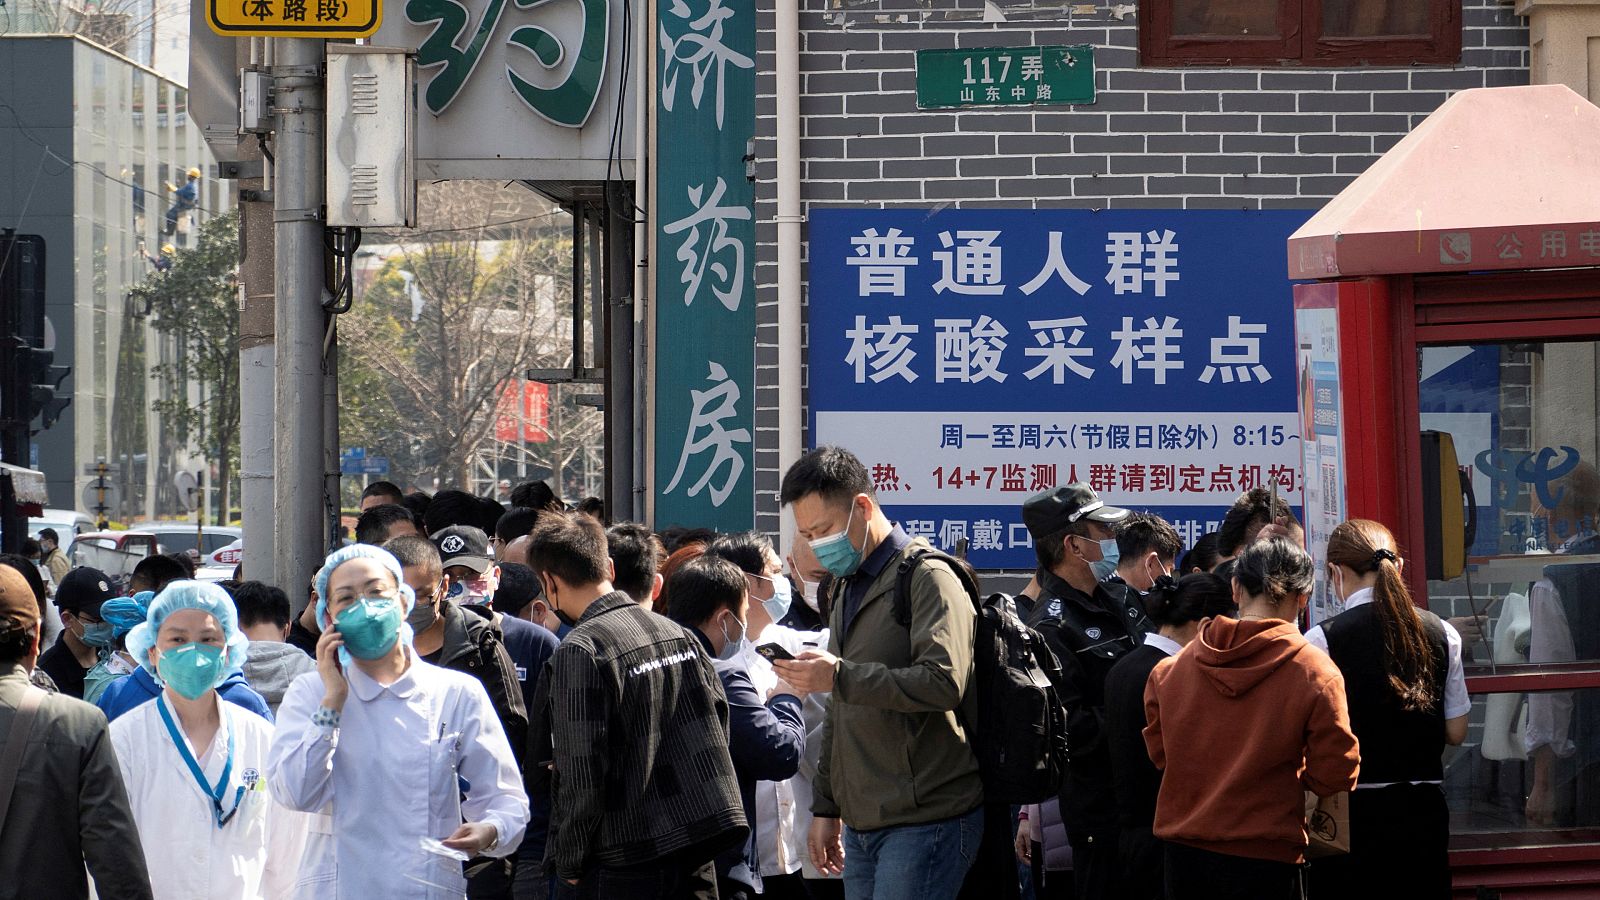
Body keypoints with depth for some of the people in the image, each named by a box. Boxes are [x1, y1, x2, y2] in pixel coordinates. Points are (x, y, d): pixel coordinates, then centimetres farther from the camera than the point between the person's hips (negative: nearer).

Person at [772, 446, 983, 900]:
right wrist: (825, 807, 24)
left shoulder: (928, 578, -9)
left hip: (925, 823, -9)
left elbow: (943, 682, -24)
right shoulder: (850, 591, 21)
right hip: (862, 825, 9)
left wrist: (840, 676, -23)